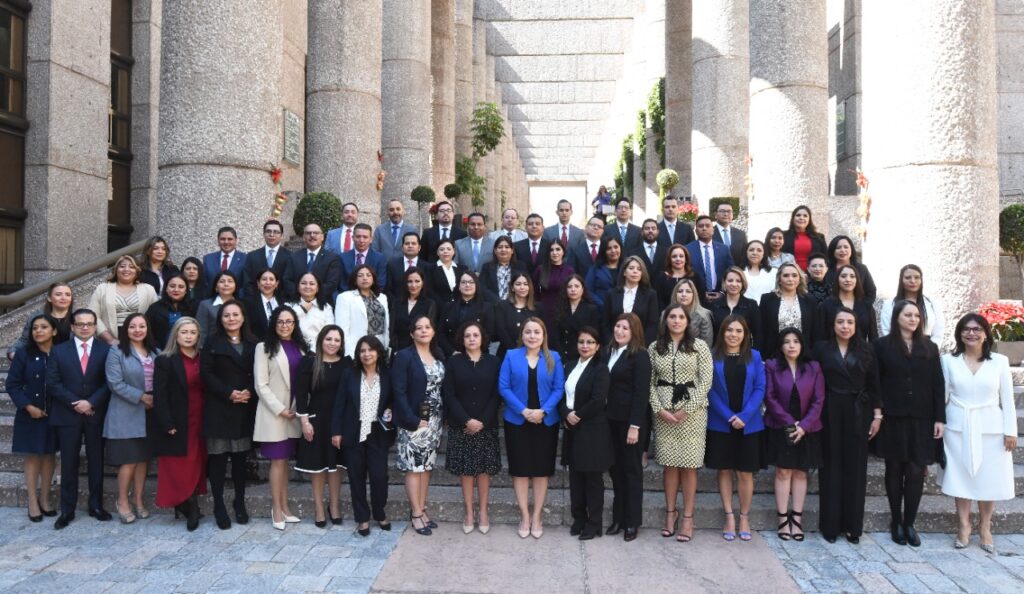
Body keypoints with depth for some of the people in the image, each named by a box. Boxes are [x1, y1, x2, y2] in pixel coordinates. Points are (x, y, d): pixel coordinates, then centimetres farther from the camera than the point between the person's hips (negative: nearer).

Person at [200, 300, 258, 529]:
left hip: (245, 408, 2)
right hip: (218, 407, -2)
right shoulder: (212, 342, 2)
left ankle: (240, 502, 19)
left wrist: (249, 391, -12)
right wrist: (228, 393, -15)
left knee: (240, 456, 7)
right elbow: (206, 373, -6)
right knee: (218, 456, -1)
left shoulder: (252, 343, 10)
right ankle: (219, 505, 9)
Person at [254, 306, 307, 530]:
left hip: (295, 412, 5)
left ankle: (284, 507, 19)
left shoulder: (301, 347, 10)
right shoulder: (264, 347, -5)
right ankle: (277, 509, 9)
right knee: (278, 461, -1)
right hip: (274, 412, -4)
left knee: (285, 460, 12)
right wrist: (280, 409, -13)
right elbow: (261, 385, -9)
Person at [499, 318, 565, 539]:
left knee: (541, 469, 6)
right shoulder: (511, 356, 0)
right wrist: (523, 410, -16)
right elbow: (503, 387, -5)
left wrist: (543, 411, -17)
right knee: (520, 469, 4)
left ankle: (536, 517, 18)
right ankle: (524, 516, 17)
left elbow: (558, 388, -3)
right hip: (517, 421, -1)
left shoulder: (554, 358, 3)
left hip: (546, 422, 1)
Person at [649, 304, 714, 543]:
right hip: (663, 412, 2)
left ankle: (687, 517, 10)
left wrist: (687, 410, -9)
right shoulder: (654, 348, 7)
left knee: (689, 465, 1)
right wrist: (659, 409, -7)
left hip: (692, 411, -2)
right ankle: (670, 512, 19)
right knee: (669, 464, 6)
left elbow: (705, 381, -4)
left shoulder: (699, 346, 1)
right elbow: (650, 382, 5)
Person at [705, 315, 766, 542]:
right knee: (724, 470, 6)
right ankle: (729, 517, 16)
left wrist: (744, 416, -12)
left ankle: (744, 517, 18)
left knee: (745, 472, 5)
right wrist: (728, 416, -13)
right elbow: (710, 390, -4)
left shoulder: (754, 356, 4)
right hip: (720, 424, 0)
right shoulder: (713, 356, 0)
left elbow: (760, 388, -1)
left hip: (749, 424, 1)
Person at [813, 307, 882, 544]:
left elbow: (873, 385, 5)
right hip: (830, 414, -1)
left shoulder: (865, 351, 5)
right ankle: (830, 524, 12)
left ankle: (853, 525, 14)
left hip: (858, 414, 1)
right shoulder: (821, 348, 1)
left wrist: (877, 415, 0)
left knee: (855, 468, 6)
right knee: (832, 468, 4)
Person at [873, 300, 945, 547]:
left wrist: (940, 418, 1)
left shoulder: (929, 348, 9)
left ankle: (909, 524, 12)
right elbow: (875, 382, -1)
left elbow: (938, 385, 7)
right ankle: (896, 522, 17)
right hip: (893, 419, -2)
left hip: (921, 419, 2)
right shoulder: (883, 345, 2)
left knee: (916, 471, 1)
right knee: (895, 469, 6)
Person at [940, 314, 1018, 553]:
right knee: (961, 476, 5)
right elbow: (942, 395, 2)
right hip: (958, 428, 0)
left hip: (990, 428, 0)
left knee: (990, 478, 6)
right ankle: (964, 526, 17)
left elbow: (1007, 399, 1)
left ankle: (985, 528, 21)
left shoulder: (1000, 361, 0)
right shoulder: (949, 361, -1)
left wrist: (1010, 430, -2)